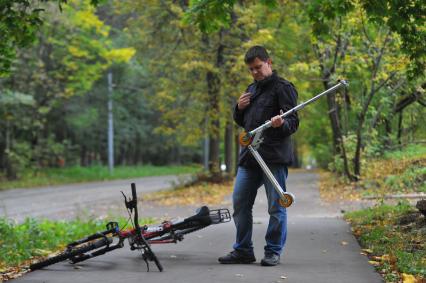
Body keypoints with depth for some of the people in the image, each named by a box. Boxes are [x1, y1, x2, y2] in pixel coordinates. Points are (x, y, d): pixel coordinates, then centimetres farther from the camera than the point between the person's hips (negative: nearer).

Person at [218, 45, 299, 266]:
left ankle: (273, 252, 9)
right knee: (240, 203, 8)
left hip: (274, 158, -7)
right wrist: (239, 108, 7)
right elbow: (241, 122, 28)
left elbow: (294, 122, -9)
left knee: (276, 206, 0)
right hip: (249, 157, 8)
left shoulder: (283, 87, -4)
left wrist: (282, 124, -31)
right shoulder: (251, 89, 20)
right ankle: (243, 250, 17)